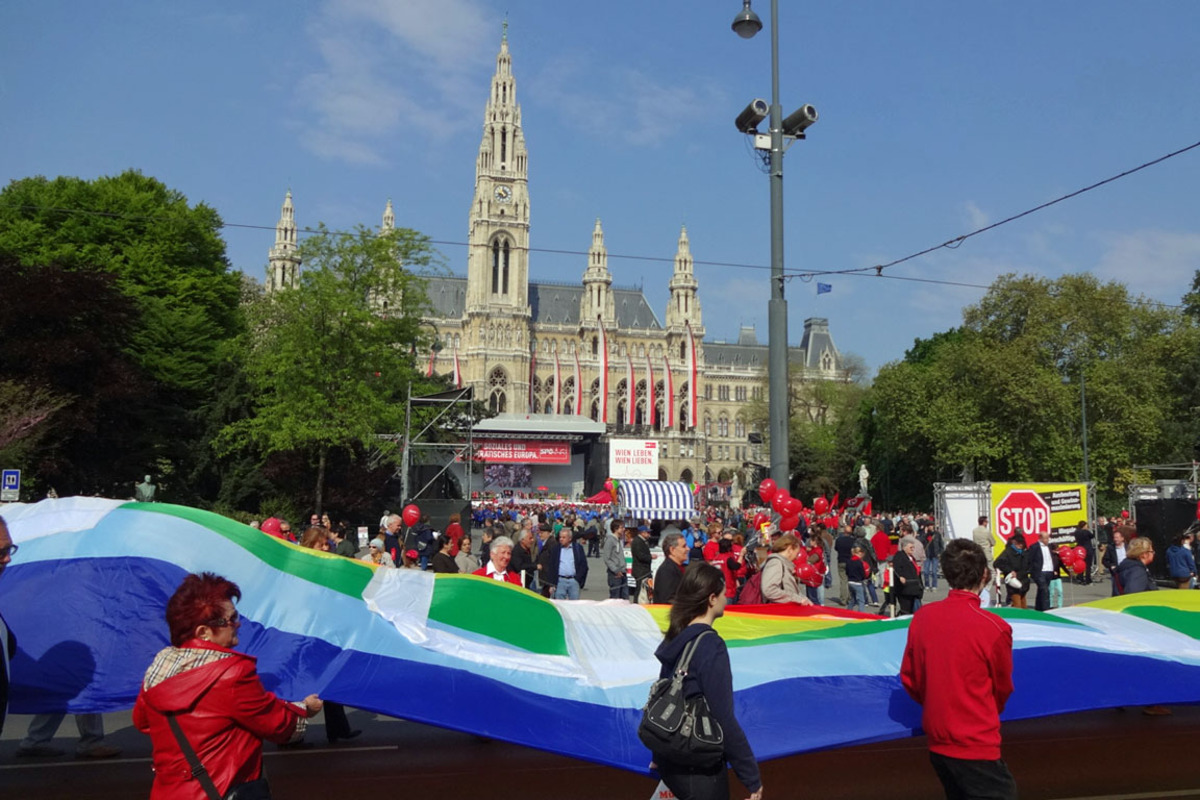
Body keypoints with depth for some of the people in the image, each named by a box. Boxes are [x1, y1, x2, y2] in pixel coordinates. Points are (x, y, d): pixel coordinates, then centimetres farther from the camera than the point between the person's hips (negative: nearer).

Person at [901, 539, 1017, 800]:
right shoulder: (994, 627, -17)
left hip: (937, 743, 6)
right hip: (976, 747, -6)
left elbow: (909, 678, 4)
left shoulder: (922, 616, -5)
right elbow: (1002, 688, 0)